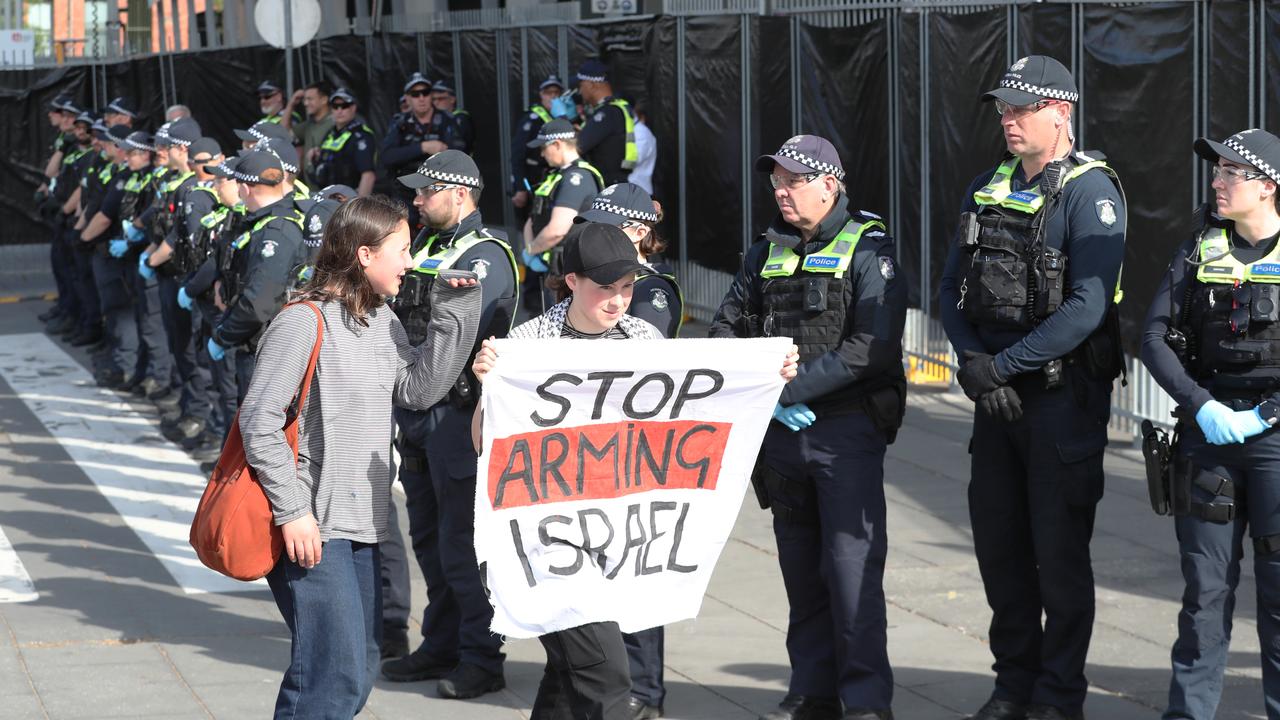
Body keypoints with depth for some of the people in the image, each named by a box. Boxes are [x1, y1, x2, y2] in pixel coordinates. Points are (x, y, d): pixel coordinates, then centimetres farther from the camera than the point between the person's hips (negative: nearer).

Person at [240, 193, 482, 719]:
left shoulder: (382, 321, 12)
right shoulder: (304, 322, -13)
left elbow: (420, 389, 3)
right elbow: (260, 420, -16)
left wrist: (454, 309, -1)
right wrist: (292, 511, -19)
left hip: (360, 526, 9)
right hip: (311, 528, -9)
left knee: (360, 672, 13)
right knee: (335, 673, -13)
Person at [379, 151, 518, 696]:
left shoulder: (486, 256, -13)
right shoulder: (428, 244, 15)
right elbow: (398, 315, 19)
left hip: (456, 411, -9)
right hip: (416, 409, 9)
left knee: (460, 540, -5)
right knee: (428, 535, 16)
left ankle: (482, 658, 2)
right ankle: (442, 646, 26)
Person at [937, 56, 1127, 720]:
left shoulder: (1090, 191, -11)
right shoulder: (987, 189, 11)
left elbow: (1086, 308, -20)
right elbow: (952, 289, 11)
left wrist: (1002, 366, -19)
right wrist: (971, 361, -6)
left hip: (1062, 397, -7)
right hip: (995, 395, 7)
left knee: (1059, 552, -1)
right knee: (998, 545, 12)